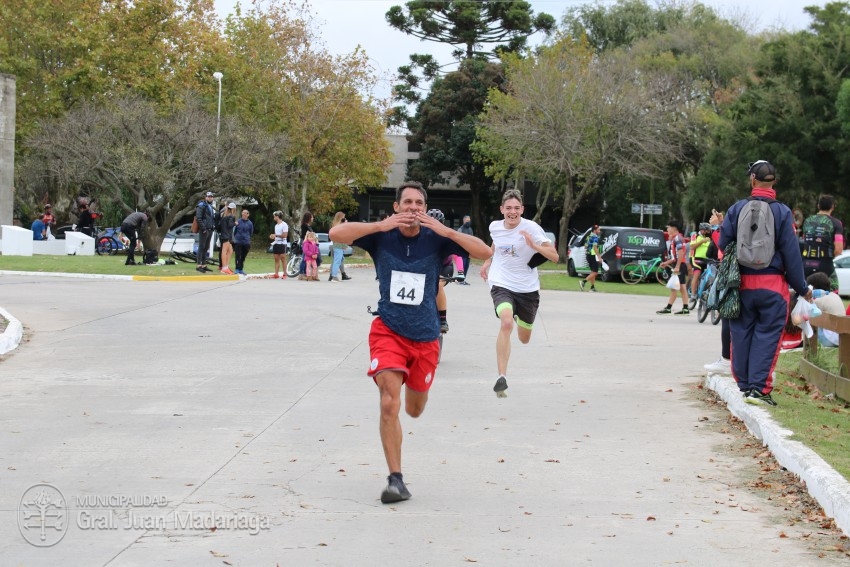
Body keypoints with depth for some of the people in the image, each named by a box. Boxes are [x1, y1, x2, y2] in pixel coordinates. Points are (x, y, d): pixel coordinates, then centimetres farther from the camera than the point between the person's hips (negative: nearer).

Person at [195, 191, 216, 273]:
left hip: (210, 230, 8)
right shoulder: (201, 205, -7)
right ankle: (199, 265, -8)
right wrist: (203, 228, -20)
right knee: (201, 247, -8)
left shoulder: (211, 207, 21)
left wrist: (213, 228, 14)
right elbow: (198, 218, -15)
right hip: (204, 230, -8)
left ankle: (204, 265, 13)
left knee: (206, 248, 10)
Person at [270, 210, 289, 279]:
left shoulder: (284, 225, -9)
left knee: (283, 259, -6)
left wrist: (276, 235, -16)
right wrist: (273, 236, 5)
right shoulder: (276, 225, 18)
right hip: (276, 243, 8)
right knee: (276, 259, 6)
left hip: (282, 243, -8)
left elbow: (285, 235, -16)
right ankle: (276, 274, 7)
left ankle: (284, 274, -3)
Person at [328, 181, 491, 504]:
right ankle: (395, 479, -12)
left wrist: (445, 231, -25)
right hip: (387, 331, -2)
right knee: (389, 404, -19)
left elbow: (485, 253, -15)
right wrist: (382, 225, -26)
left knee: (414, 410, 16)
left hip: (425, 337, 2)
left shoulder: (435, 238, -6)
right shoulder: (381, 236, -6)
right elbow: (336, 234, -18)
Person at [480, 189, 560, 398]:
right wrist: (487, 262, 25)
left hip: (527, 288, 0)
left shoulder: (531, 228, -13)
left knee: (524, 339, 14)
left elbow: (554, 257, -18)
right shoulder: (495, 226, -1)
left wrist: (534, 245, -32)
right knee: (506, 323, -30)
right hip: (502, 285, 0)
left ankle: (519, 317, 53)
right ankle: (501, 377, -30)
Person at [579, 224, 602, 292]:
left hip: (588, 255, 10)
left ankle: (592, 287, 15)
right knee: (595, 272, -8)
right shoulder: (595, 237, -13)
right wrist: (599, 257, -23)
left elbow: (585, 246, 22)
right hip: (593, 255, -10)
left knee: (593, 272, 15)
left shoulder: (589, 236, 16)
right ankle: (583, 282, -19)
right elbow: (595, 247, -22)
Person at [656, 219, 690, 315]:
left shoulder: (677, 238, -13)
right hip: (680, 265, 10)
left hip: (679, 265, -10)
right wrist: (666, 263, 22)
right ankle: (685, 308, 8)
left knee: (674, 287, -9)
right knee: (682, 287, 8)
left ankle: (668, 308, -10)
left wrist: (677, 267, -25)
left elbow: (680, 253, -22)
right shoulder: (674, 238, 19)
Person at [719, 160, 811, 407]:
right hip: (773, 284, -2)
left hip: (741, 282, 2)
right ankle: (758, 388, -5)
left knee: (742, 333, 12)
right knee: (767, 335, 1)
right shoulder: (782, 212, -5)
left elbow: (723, 246, 3)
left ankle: (744, 384, 17)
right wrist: (802, 288, 3)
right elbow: (791, 254, -4)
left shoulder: (736, 209, -1)